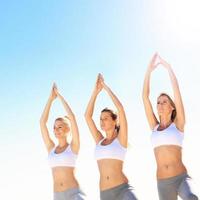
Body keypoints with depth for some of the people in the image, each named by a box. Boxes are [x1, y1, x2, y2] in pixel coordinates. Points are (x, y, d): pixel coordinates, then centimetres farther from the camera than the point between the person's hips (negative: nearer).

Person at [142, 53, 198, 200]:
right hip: (163, 184, 3)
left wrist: (168, 67, 1)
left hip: (182, 178, -3)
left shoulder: (178, 124, 3)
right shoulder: (155, 127, 11)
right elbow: (145, 97, 5)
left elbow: (177, 90, -3)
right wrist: (149, 69, 4)